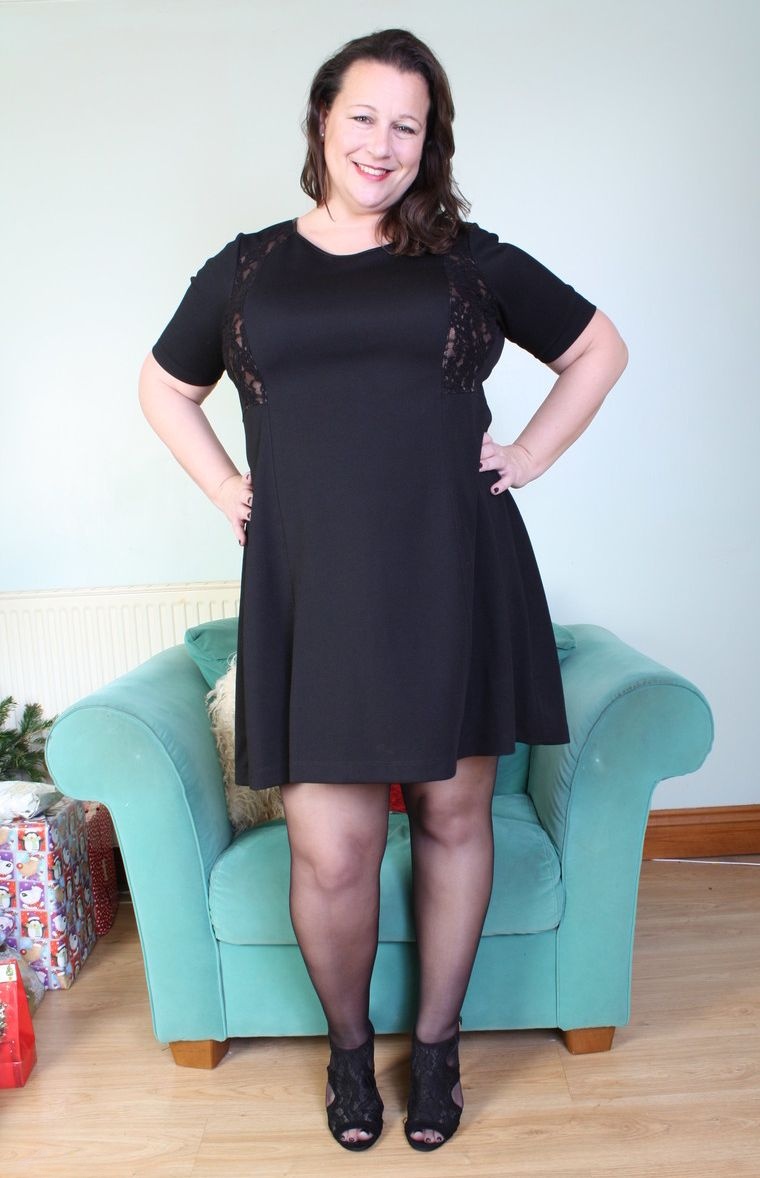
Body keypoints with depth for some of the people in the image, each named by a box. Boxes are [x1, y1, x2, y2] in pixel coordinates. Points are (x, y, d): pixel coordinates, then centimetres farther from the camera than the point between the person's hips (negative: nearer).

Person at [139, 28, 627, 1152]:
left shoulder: (472, 260, 9)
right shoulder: (247, 269, 12)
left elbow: (598, 348, 20)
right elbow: (165, 387, 26)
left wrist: (528, 456, 8)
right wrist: (225, 486, 12)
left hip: (455, 581, 1)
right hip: (314, 592, 0)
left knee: (453, 816, 10)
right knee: (332, 850, -2)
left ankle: (436, 1043, 34)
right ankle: (349, 1044, 29)